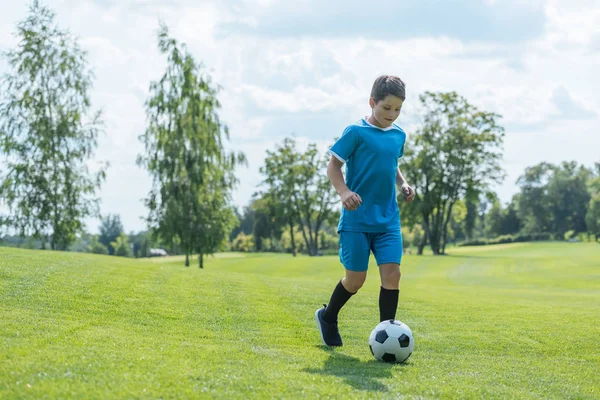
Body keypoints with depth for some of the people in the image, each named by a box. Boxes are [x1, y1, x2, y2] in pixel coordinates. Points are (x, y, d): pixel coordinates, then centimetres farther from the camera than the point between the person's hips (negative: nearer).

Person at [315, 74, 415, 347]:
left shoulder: (399, 136, 10)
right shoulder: (356, 132, -9)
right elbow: (333, 166, -6)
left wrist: (403, 184, 7)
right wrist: (344, 192, -23)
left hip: (388, 220, 5)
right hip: (356, 220, -5)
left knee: (392, 273, -8)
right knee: (356, 279, -1)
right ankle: (327, 317, 27)